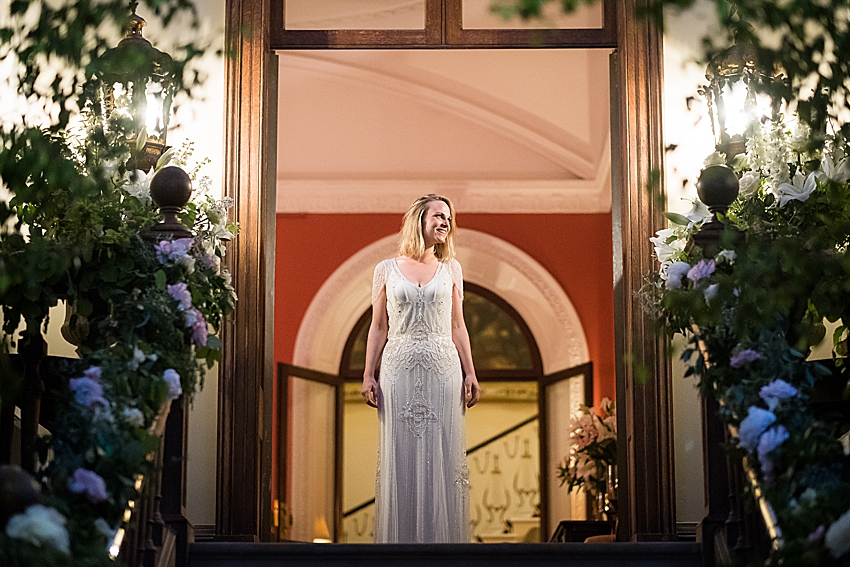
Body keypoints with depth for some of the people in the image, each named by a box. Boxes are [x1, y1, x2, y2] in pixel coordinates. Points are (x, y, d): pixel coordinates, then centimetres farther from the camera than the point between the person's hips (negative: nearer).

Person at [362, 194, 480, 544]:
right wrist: (368, 374, 1)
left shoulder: (451, 269, 10)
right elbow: (378, 327, 8)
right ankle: (401, 537, 6)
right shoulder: (387, 270, 6)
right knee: (400, 458, 0)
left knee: (441, 457, 0)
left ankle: (441, 536, 4)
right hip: (399, 370, -1)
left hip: (442, 370, 1)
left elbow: (457, 326, 11)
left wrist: (470, 374, 5)